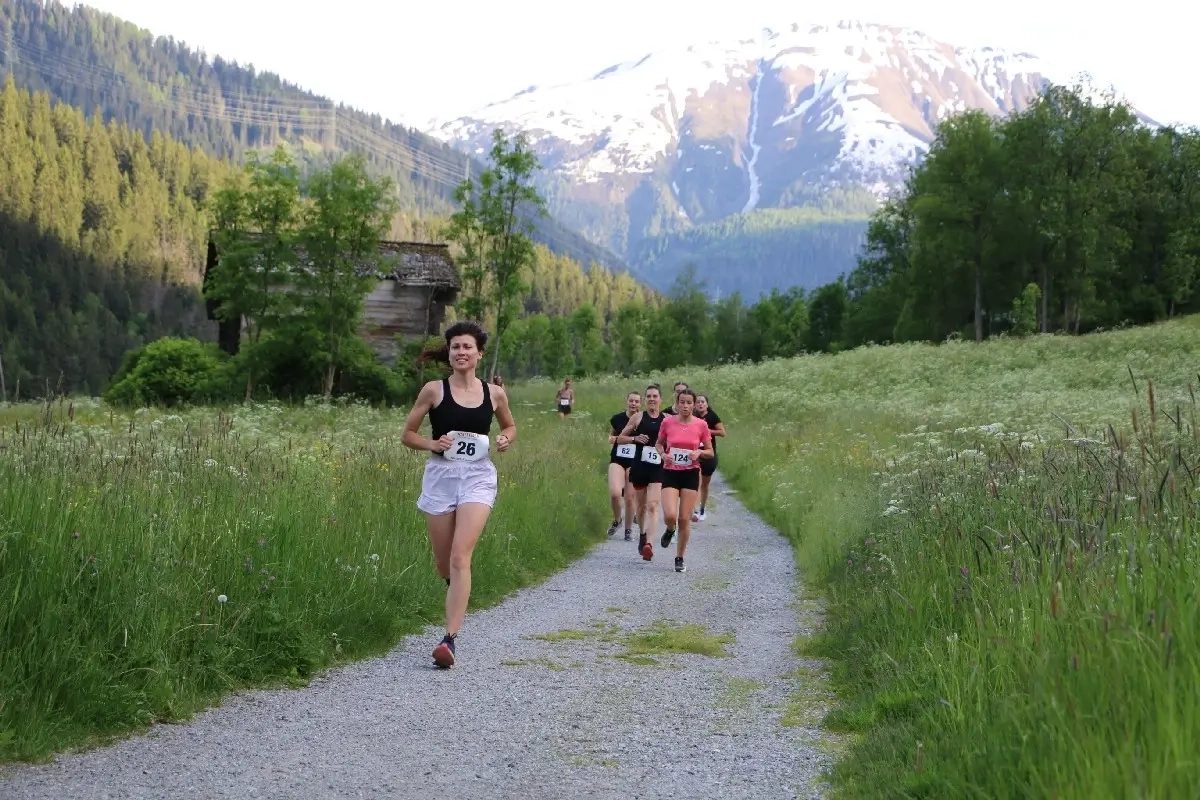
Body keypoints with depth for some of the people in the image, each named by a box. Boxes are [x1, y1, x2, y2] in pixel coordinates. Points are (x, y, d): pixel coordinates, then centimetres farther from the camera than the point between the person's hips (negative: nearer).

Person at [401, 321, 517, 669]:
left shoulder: (494, 393, 4)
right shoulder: (434, 390, 0)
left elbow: (510, 426, 22)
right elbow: (407, 434, 6)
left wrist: (506, 439, 0)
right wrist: (433, 443, -13)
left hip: (478, 476, -1)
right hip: (441, 475, 1)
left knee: (460, 557, -16)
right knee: (444, 565, 8)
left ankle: (450, 639, -18)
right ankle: (458, 596, 44)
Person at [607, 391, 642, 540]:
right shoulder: (617, 419, 1)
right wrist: (611, 439, -4)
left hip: (635, 462, 0)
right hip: (617, 460, 0)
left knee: (629, 497, 1)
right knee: (615, 493, -18)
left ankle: (628, 529, 19)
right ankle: (617, 520, 9)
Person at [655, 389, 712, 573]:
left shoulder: (701, 425, -3)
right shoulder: (667, 422, -3)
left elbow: (710, 452, 6)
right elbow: (658, 444, 12)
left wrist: (699, 452, -15)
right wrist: (663, 454, -8)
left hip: (691, 474, 0)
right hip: (670, 473, 0)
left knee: (684, 519, 1)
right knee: (670, 515, -17)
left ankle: (680, 558, 17)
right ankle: (670, 530, 21)